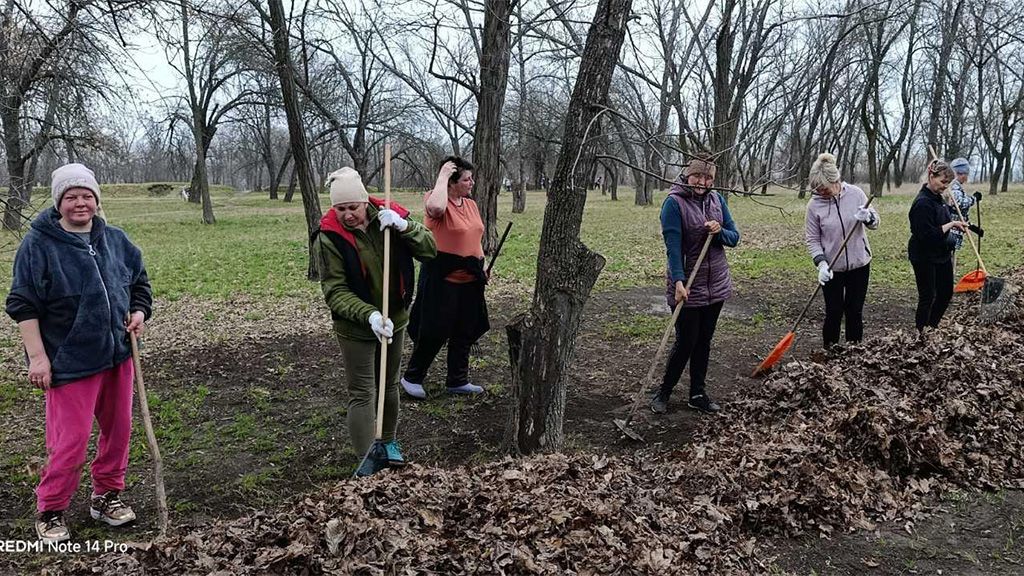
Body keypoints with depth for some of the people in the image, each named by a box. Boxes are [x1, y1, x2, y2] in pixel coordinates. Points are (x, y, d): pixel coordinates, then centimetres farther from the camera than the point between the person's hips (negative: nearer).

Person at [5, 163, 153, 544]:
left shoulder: (115, 240, 5)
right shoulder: (38, 244, -9)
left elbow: (140, 282, 18)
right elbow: (23, 305, -8)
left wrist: (139, 312, -1)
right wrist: (37, 357, -13)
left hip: (118, 355, 6)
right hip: (70, 362, -5)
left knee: (118, 430, 13)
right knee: (70, 441, -3)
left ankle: (106, 495, 32)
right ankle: (50, 512, 17)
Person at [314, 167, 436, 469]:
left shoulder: (388, 217, -8)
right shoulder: (329, 237, -18)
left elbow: (430, 249, -9)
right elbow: (334, 290, -19)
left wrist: (404, 226, -26)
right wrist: (370, 315, -32)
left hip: (395, 319, 4)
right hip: (356, 327, -4)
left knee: (389, 386, 20)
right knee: (362, 394, -2)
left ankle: (388, 441, 40)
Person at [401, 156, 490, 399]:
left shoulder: (471, 204, 10)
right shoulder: (439, 200, -13)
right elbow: (436, 208, -39)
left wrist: (482, 267, 16)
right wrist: (442, 176, -27)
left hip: (469, 280, 8)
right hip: (442, 278, -7)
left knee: (465, 333, 15)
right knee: (434, 332, 0)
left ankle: (457, 380, 31)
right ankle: (412, 377, 21)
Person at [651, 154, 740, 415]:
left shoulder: (717, 200, 4)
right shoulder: (674, 203, -13)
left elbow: (734, 237, 7)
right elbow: (673, 245, -21)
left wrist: (719, 231, -16)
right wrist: (679, 282, -31)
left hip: (716, 284, 6)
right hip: (687, 287, -5)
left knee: (704, 342, 13)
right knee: (686, 343, -1)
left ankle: (697, 394, 24)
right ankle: (663, 391, 18)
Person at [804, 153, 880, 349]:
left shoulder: (855, 194, -8)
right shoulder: (814, 204, -12)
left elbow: (875, 222, 0)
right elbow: (812, 239, -6)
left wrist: (868, 217, -24)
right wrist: (821, 263, -20)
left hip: (859, 264, 2)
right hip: (832, 268, -1)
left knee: (855, 311, 12)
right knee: (833, 312, 3)